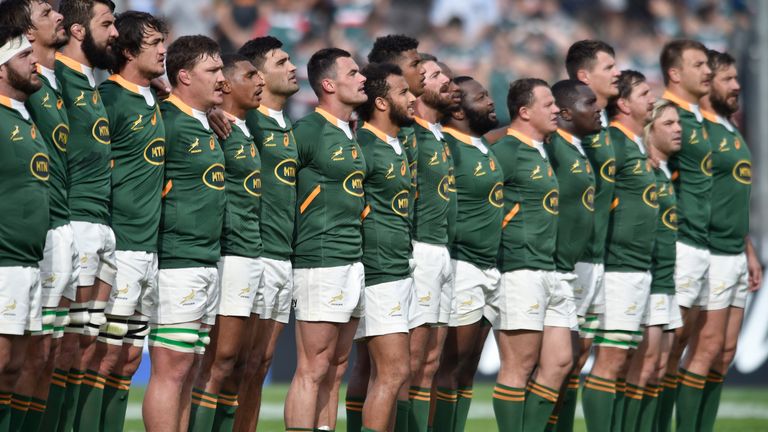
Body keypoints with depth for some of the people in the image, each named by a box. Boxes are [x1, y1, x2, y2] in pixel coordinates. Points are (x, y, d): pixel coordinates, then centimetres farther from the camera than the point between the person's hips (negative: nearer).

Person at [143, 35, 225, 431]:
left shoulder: (206, 126, 17)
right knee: (171, 369, -9)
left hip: (208, 264, 9)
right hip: (176, 263, -9)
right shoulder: (167, 123, -11)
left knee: (186, 374, 9)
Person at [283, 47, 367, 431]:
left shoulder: (352, 133, 16)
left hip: (354, 261, 9)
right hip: (321, 259, -9)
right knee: (313, 369, -8)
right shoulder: (309, 130, -10)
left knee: (336, 368, 10)